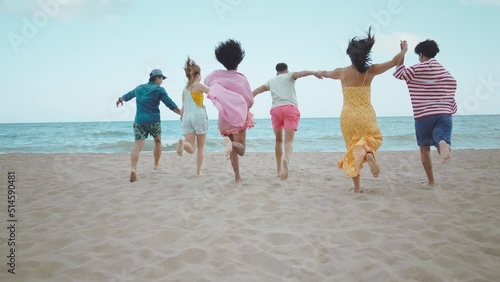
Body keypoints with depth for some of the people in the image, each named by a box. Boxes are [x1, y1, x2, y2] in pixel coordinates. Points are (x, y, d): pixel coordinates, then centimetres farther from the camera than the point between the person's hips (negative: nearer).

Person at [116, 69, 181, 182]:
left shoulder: (139, 88, 15)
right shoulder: (159, 89, 0)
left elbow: (128, 95, 32)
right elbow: (170, 104, -7)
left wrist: (120, 99, 53)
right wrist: (182, 113, 0)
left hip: (139, 121, 3)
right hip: (154, 121, -3)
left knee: (138, 145, -9)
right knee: (157, 141, 22)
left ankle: (133, 168, -30)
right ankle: (156, 165, 31)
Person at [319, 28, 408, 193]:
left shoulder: (341, 72, -1)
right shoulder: (370, 71, -5)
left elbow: (325, 74, 22)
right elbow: (395, 61, 5)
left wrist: (319, 72, 46)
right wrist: (404, 50, 25)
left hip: (347, 116, 2)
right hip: (366, 115, -1)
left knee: (352, 149, 14)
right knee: (375, 138, 22)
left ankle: (357, 187, 12)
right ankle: (368, 153, -17)